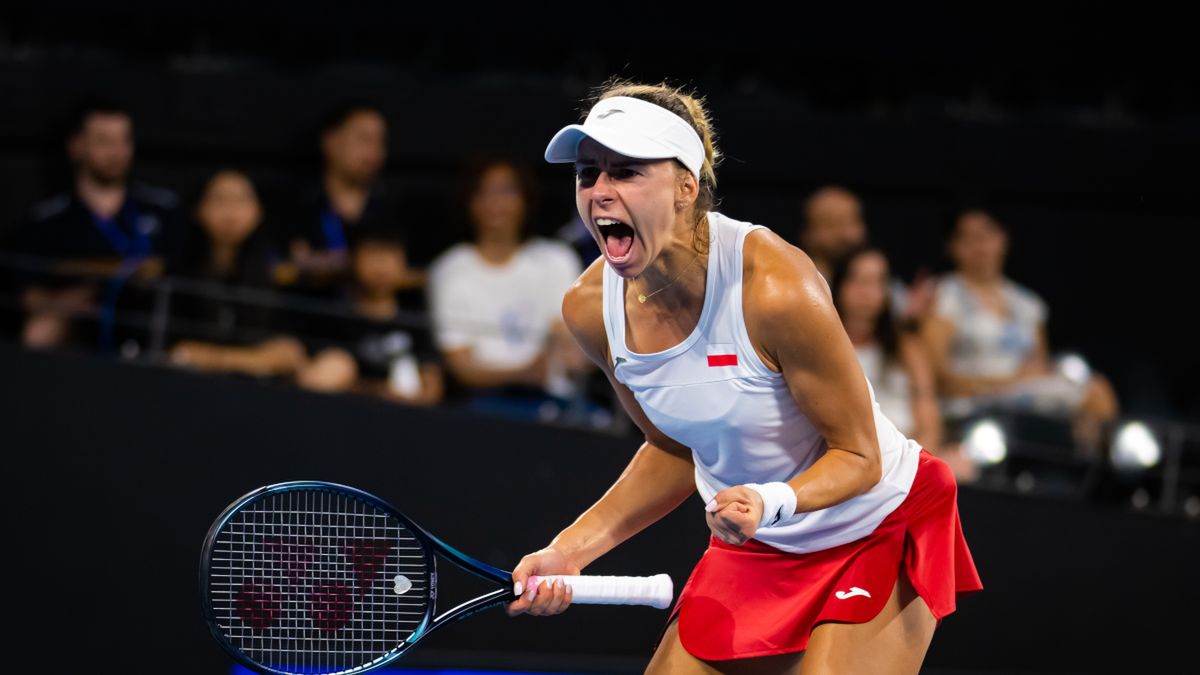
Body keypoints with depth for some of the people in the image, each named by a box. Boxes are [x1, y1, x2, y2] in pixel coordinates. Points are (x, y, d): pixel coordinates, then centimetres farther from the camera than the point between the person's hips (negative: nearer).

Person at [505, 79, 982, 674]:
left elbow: (858, 457, -21)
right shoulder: (590, 307, -11)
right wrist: (571, 549, -4)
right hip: (751, 546, 6)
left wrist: (771, 502, -40)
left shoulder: (774, 288, -31)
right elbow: (674, 451, 6)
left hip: (875, 529, -6)